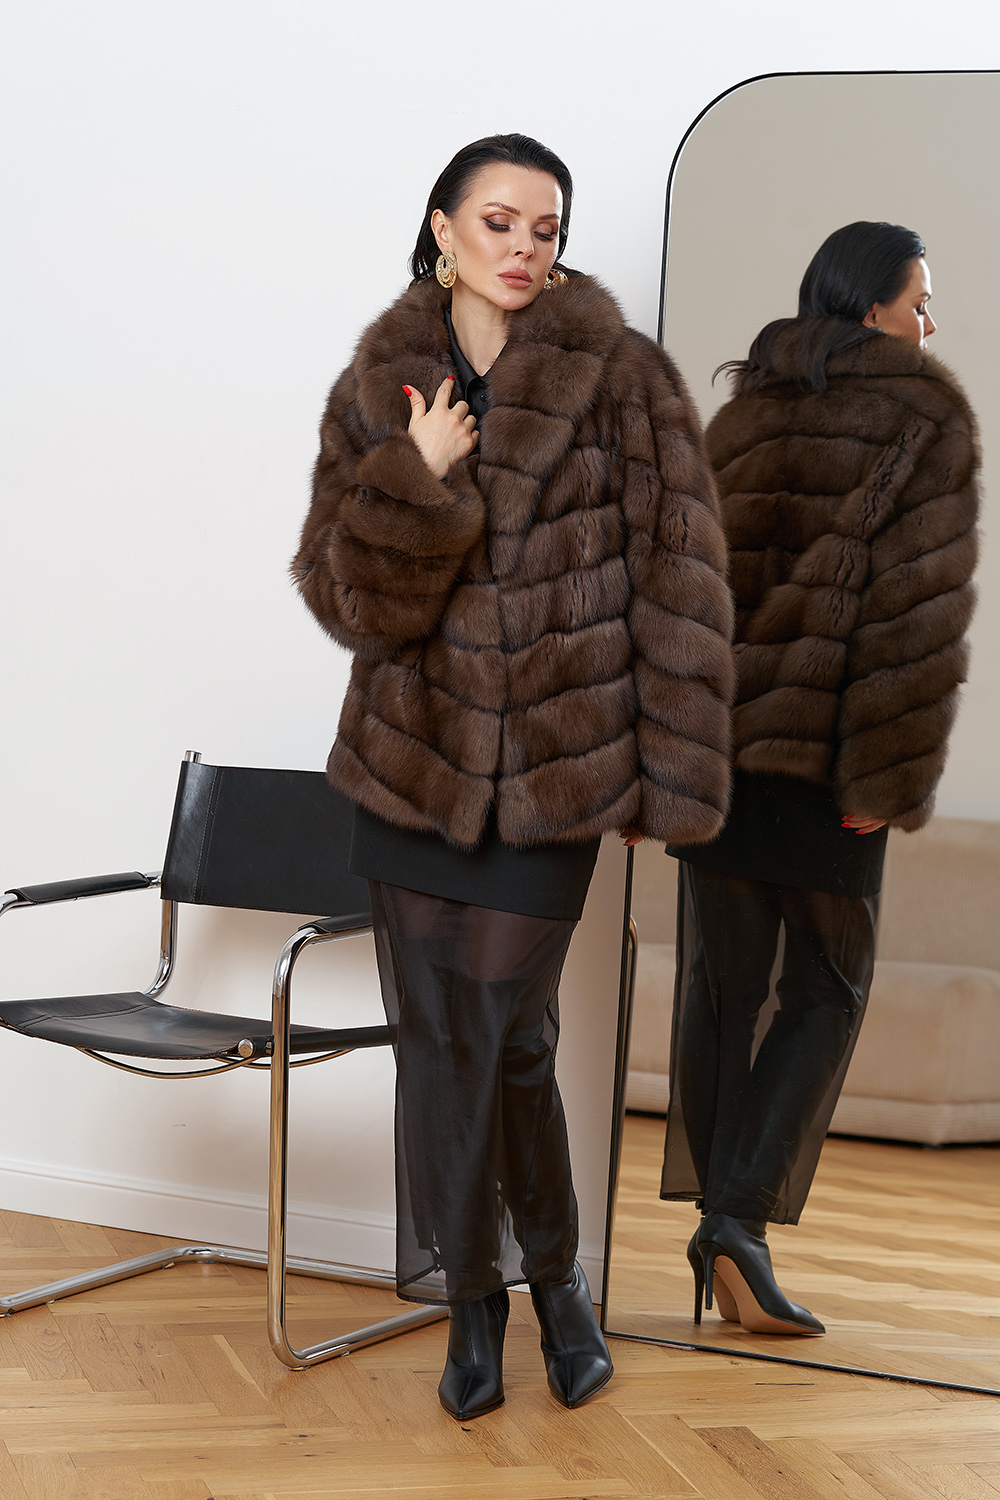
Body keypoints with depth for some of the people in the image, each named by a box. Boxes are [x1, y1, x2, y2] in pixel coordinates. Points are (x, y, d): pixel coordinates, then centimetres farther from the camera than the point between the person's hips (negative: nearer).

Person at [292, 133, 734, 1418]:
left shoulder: (619, 375, -3)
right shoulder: (378, 386, 5)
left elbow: (675, 581, -5)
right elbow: (338, 589, 0)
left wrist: (667, 768, -9)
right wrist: (416, 481, -17)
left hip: (553, 769, -2)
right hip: (411, 754, 3)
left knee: (507, 1038, -2)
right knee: (436, 1040, 6)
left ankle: (550, 1276, 24)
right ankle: (472, 1299, 24)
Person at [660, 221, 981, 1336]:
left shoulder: (742, 414, 15)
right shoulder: (924, 418, -2)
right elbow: (922, 606, -12)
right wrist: (891, 780, -13)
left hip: (715, 739, 5)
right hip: (826, 759, -5)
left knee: (720, 983, 12)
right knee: (827, 991, 7)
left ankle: (717, 1215, 17)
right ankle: (740, 1216, -4)